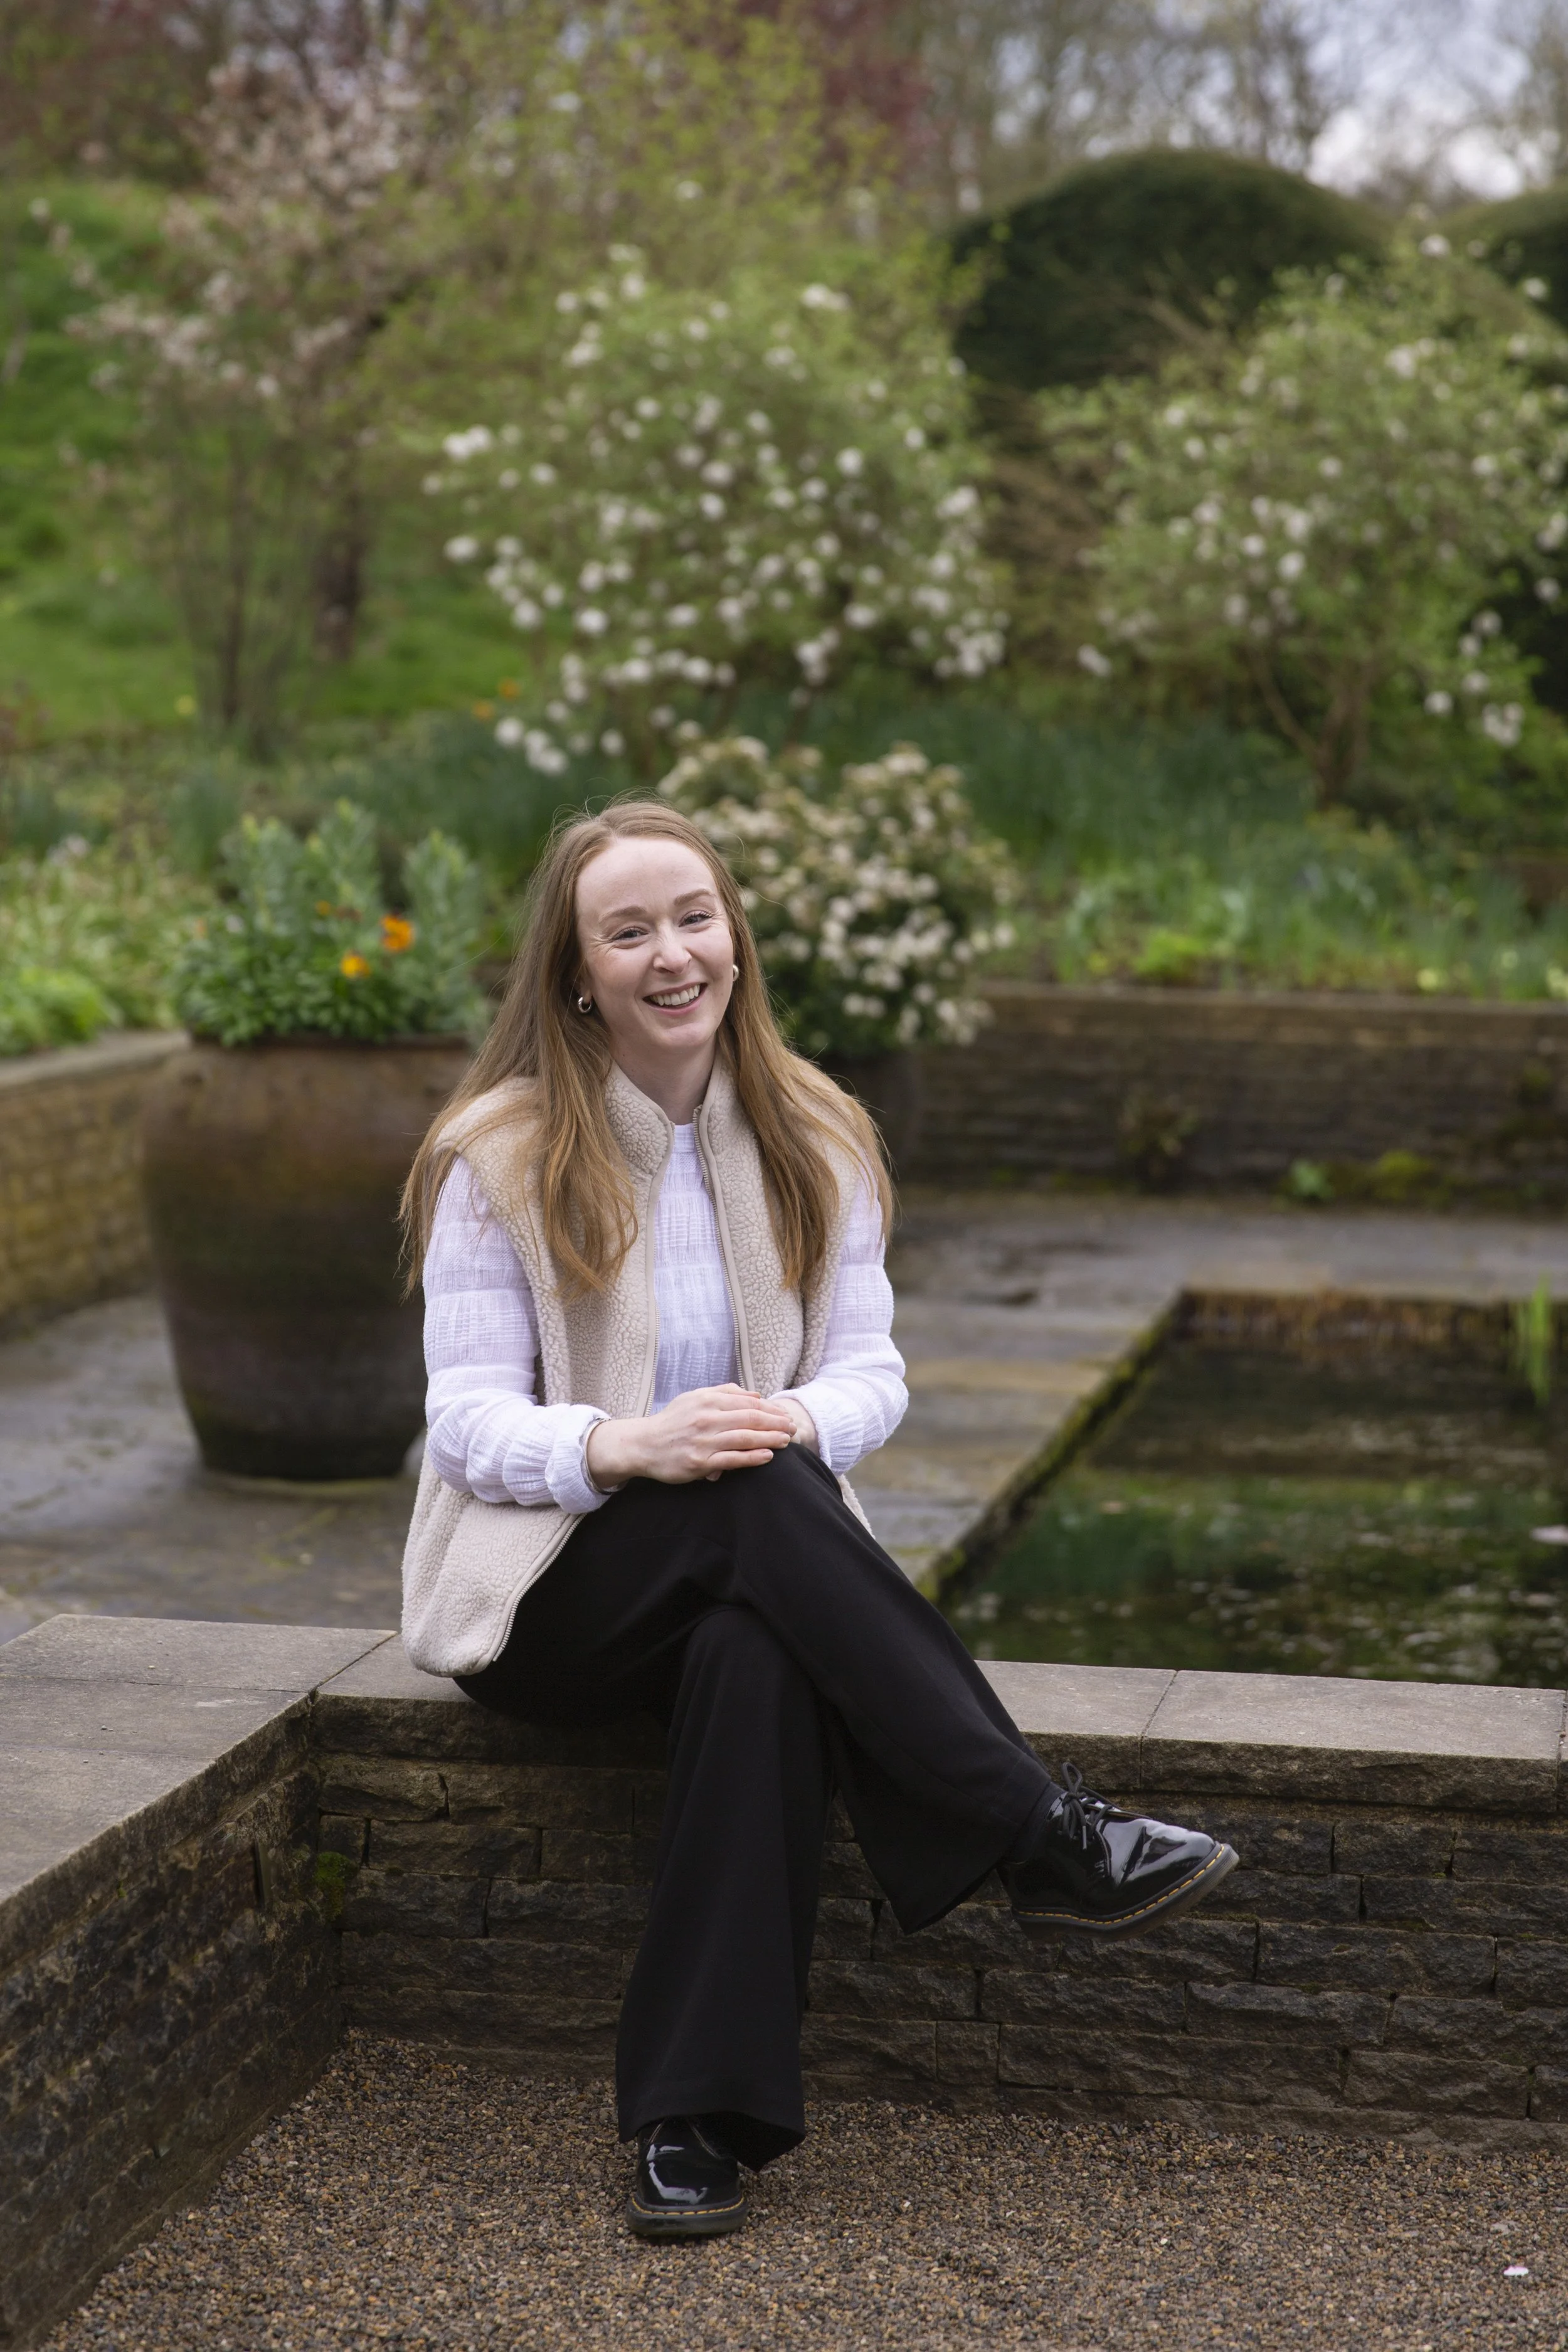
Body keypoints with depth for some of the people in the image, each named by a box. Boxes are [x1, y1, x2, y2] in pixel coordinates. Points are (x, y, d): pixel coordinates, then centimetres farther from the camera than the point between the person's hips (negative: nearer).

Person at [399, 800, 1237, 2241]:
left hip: (750, 1579, 3)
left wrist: (792, 1422, -22)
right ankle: (1048, 1841, -33)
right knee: (757, 1504, -35)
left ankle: (697, 2120, -34)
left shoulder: (813, 1142, 7)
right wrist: (628, 1446, -28)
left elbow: (871, 1373, 2)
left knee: (761, 1656, -35)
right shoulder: (500, 1156, -3)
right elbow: (470, 1422, -8)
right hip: (545, 1588, -2)